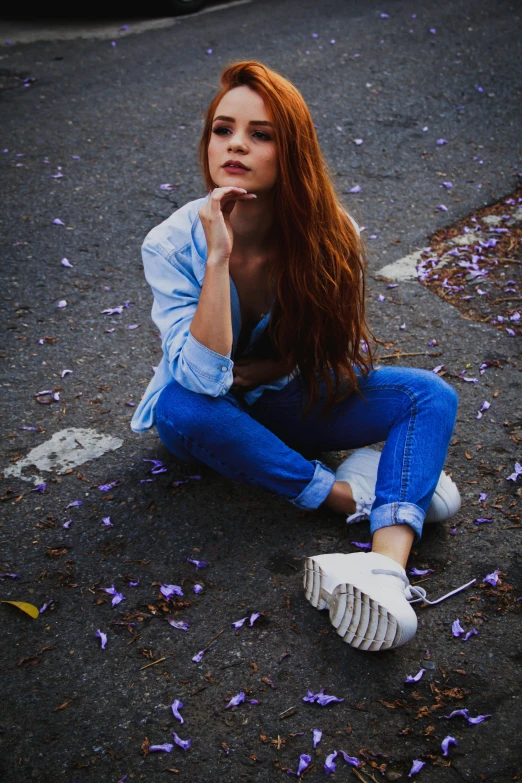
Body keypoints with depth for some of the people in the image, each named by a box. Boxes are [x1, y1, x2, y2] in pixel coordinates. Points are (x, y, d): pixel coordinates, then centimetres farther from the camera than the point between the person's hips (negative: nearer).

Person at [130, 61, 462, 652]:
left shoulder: (328, 232, -17)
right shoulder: (172, 245, -22)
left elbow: (339, 353, -6)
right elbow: (201, 378, -32)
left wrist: (241, 372, -16)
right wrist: (218, 256, -38)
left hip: (292, 401, 2)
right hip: (216, 415, -1)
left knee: (431, 394, -20)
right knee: (181, 407, -37)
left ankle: (387, 568, -43)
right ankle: (353, 490, -23)